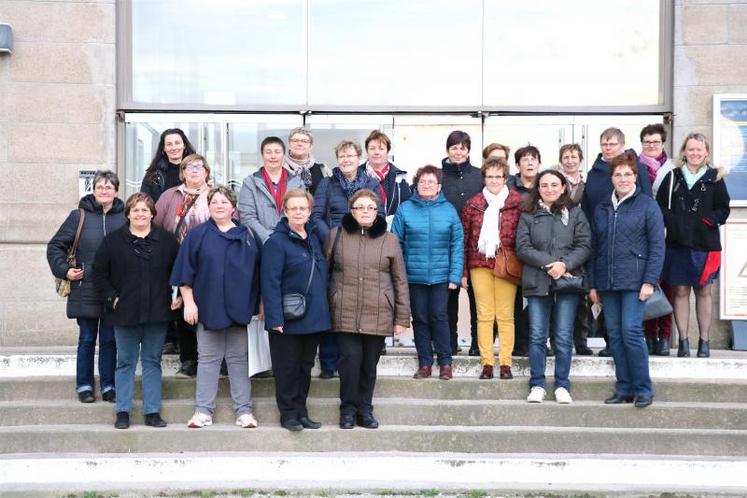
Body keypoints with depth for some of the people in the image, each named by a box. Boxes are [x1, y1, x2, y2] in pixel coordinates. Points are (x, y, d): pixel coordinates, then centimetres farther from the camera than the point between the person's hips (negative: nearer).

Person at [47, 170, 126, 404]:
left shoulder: (125, 217, 2)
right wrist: (64, 270, -7)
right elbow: (55, 246, 4)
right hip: (85, 290, -1)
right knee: (87, 339, 7)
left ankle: (108, 386, 18)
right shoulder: (79, 216, 0)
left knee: (109, 340, 8)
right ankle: (84, 386, 17)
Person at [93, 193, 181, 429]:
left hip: (157, 312, 1)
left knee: (152, 362, 7)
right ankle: (123, 411, 12)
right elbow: (99, 273, 4)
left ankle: (152, 411, 12)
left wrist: (180, 296, 1)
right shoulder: (113, 241, 2)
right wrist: (111, 297, -5)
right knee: (125, 363, 6)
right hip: (125, 312, -1)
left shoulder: (166, 240, 4)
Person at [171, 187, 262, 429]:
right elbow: (185, 272, -1)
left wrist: (261, 304, 6)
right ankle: (203, 411, 11)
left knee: (239, 359, 7)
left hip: (239, 309, 1)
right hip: (208, 308, -1)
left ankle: (244, 410, 12)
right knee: (208, 359, 5)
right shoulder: (197, 235, 1)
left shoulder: (249, 236, 6)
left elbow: (259, 273, 9)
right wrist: (189, 302, -7)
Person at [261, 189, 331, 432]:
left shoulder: (315, 238, 11)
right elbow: (270, 282, -16)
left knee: (306, 366, 14)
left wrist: (323, 310, 10)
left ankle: (301, 411, 24)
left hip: (314, 318, 7)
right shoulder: (276, 242, -11)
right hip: (288, 321, -7)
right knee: (287, 368, 4)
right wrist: (275, 318, -21)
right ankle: (288, 413, 16)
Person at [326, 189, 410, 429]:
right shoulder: (336, 236, 5)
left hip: (378, 315, 1)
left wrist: (402, 317, 4)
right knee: (350, 359, -7)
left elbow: (400, 281, 7)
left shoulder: (389, 239, 6)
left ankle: (365, 409, 22)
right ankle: (348, 409, 10)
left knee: (370, 364, 7)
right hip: (345, 313, -1)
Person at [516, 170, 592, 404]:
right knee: (537, 336, 2)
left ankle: (562, 386, 10)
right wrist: (548, 263, -14)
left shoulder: (575, 213, 8)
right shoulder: (528, 214, 8)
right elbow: (523, 247, -2)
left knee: (564, 337, 1)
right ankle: (537, 385, 10)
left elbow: (584, 246, 0)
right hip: (537, 282, 1)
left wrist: (564, 264, -15)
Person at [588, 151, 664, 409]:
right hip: (607, 282, 5)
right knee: (614, 335, 5)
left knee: (631, 332, -11)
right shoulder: (601, 209, 14)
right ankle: (624, 388, 13)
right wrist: (593, 284, 12)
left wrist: (649, 281, -12)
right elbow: (594, 248, 16)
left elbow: (657, 246, -5)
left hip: (634, 281, -5)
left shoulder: (647, 206, 0)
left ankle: (643, 389, 0)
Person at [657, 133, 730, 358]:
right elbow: (660, 206, 7)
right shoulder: (673, 177, 8)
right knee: (680, 291, 1)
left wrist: (707, 220, -11)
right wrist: (672, 221, -10)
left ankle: (704, 341, 14)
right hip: (678, 243, 1)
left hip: (705, 244, -1)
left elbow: (723, 209, 5)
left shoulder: (714, 178, 5)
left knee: (703, 291, 6)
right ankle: (683, 341, 8)